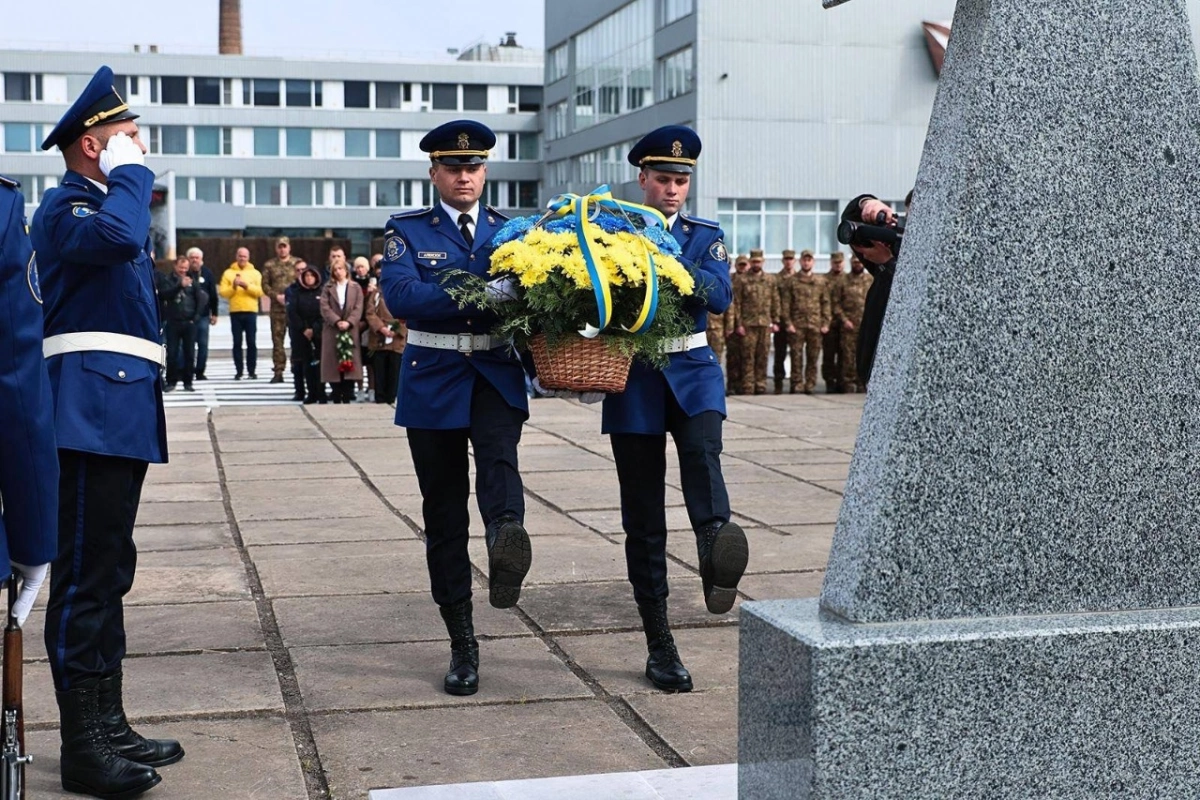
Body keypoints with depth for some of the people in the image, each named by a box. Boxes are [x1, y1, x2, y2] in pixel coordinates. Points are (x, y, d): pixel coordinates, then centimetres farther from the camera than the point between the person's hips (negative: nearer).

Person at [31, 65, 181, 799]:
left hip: (122, 413, 10)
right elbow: (118, 237, -30)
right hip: (90, 414, -10)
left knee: (108, 575, 13)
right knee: (86, 577, -6)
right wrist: (129, 173, -16)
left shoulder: (106, 202, 22)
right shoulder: (66, 207, -9)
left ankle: (108, 725, 21)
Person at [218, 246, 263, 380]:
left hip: (251, 312, 0)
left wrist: (247, 286, -17)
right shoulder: (228, 273, 6)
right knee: (237, 343, 1)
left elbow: (260, 291, -5)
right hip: (235, 312, 0)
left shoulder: (255, 273, 8)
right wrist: (233, 286, -17)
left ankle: (252, 371, 5)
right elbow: (223, 292, -1)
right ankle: (238, 371, 5)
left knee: (251, 343, 0)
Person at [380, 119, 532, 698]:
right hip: (433, 379, 0)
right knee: (443, 513, 4)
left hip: (496, 375, 0)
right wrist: (481, 294, -24)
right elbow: (401, 297, -14)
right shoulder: (408, 232, 5)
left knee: (499, 457, -32)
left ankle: (507, 537, -61)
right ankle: (462, 644, 12)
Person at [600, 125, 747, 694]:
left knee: (702, 450, -33)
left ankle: (716, 547, -55)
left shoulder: (706, 237, 10)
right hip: (633, 378, -1)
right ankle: (659, 647, 8)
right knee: (644, 519, 1)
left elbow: (721, 296, -8)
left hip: (692, 372, 1)